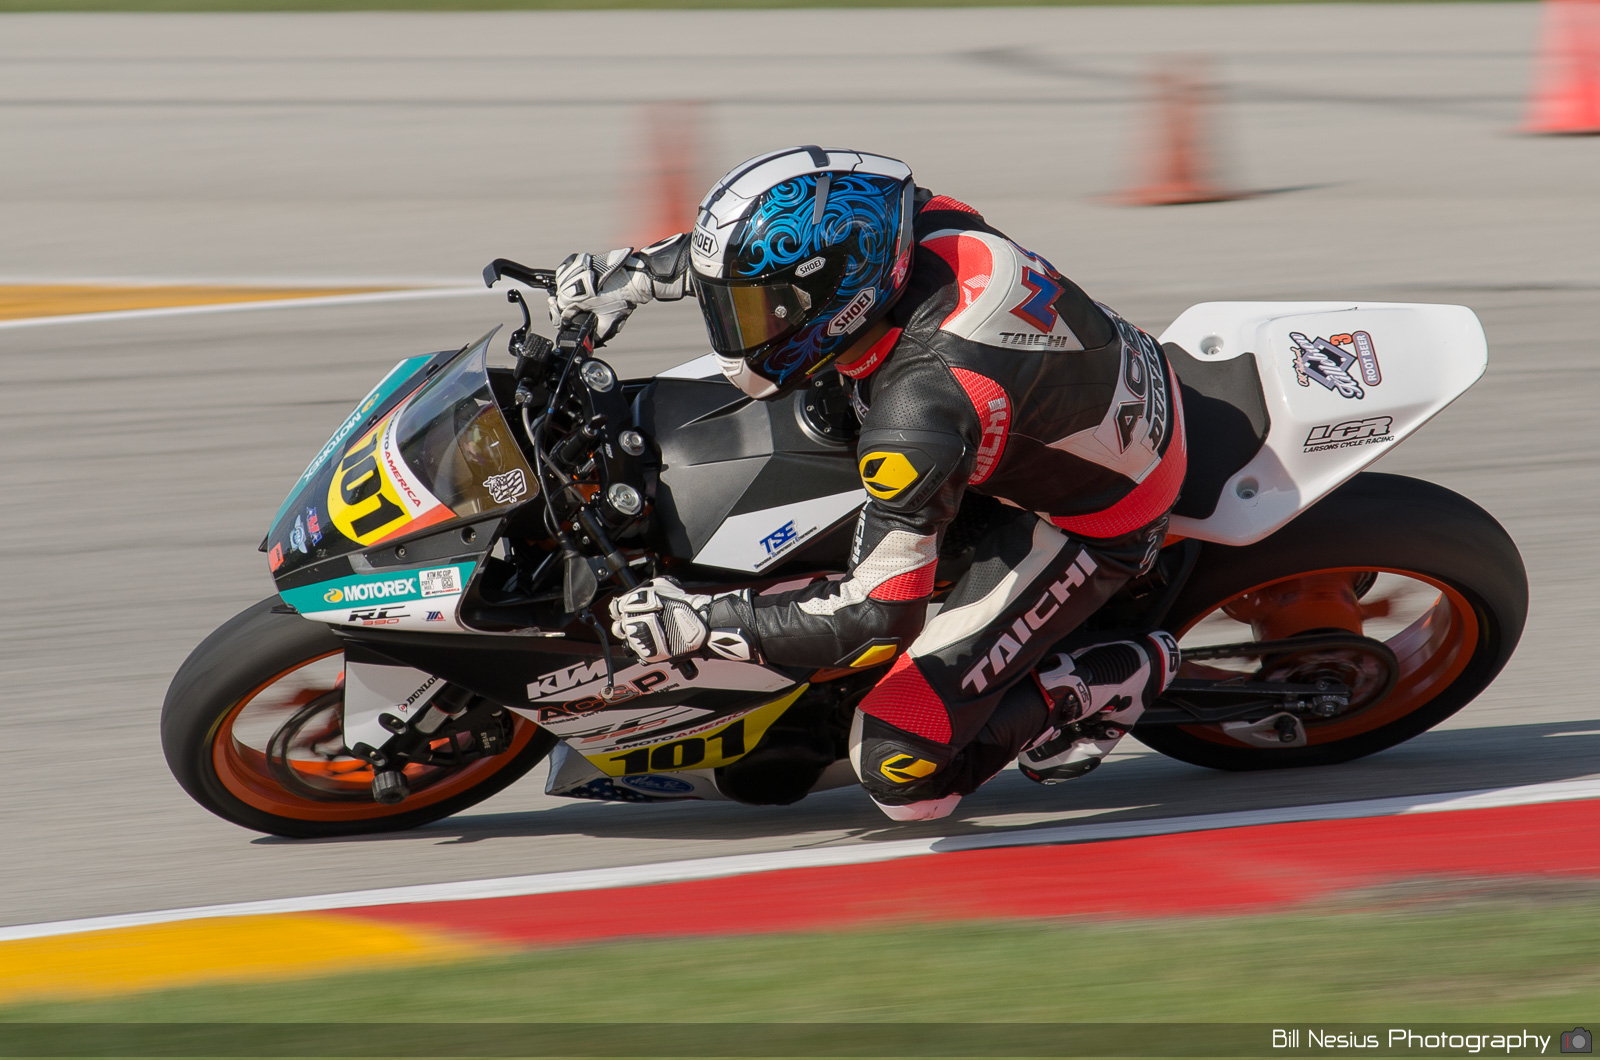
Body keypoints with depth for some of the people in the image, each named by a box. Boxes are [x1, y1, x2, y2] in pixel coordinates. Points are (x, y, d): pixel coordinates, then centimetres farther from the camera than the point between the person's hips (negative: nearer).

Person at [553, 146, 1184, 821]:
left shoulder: (918, 414, -38)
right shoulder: (919, 223, -18)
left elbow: (881, 618, -31)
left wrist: (702, 623, -27)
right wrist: (637, 273, 3)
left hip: (1091, 526, -8)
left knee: (898, 771, -11)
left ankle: (1104, 682, 3)